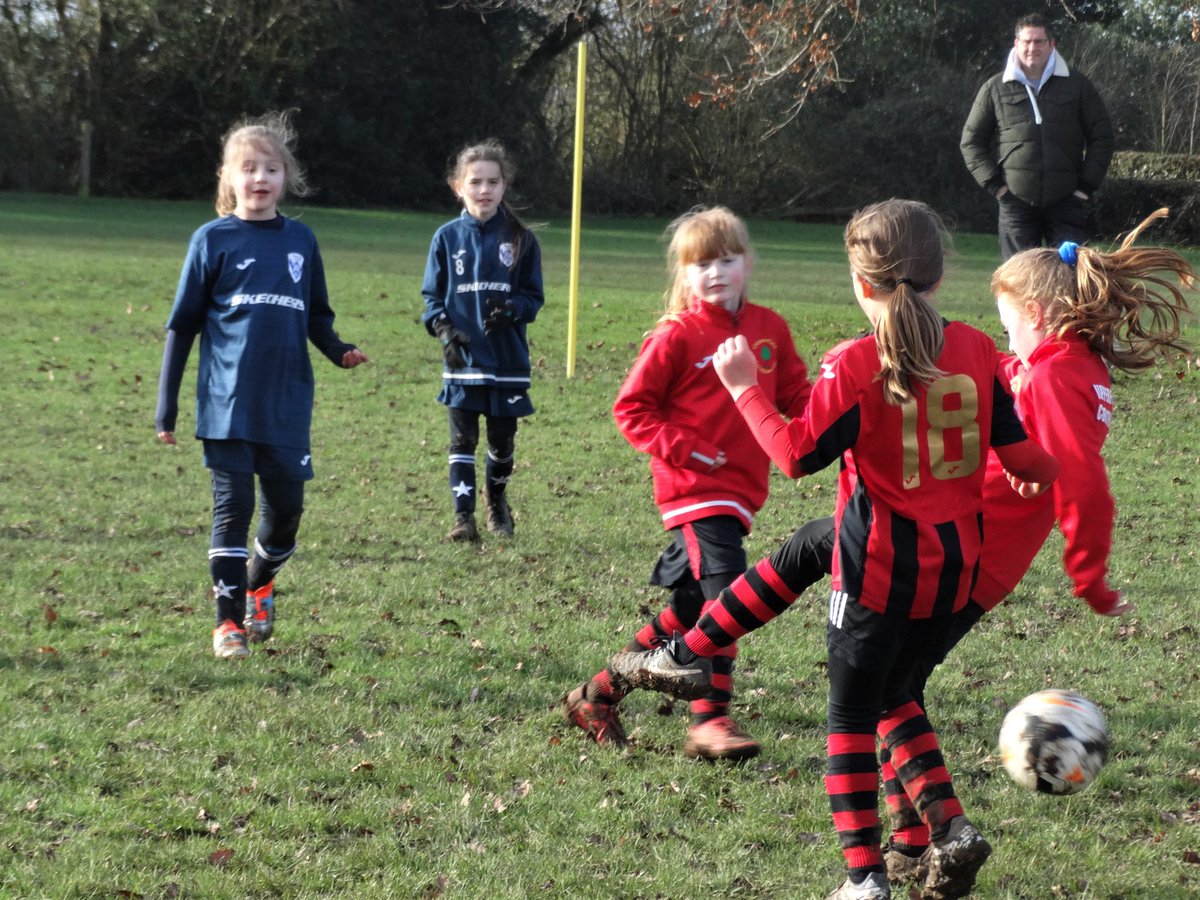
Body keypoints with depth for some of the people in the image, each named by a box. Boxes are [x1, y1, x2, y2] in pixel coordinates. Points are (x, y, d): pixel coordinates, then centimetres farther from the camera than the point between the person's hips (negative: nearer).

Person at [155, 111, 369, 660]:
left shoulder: (301, 240, 9)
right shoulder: (213, 240, 1)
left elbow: (317, 316, 19)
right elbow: (182, 325, 4)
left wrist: (339, 351, -3)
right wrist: (166, 408, 1)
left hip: (287, 406, 3)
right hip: (228, 404, -3)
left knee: (287, 507, 5)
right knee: (233, 506, -5)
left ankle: (260, 584, 34)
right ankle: (228, 620, 4)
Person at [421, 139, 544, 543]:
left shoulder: (520, 239, 1)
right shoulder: (447, 237, 3)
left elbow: (533, 296, 4)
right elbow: (432, 296, 7)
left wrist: (511, 309, -18)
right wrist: (444, 330, -10)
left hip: (508, 358, 0)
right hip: (463, 358, 0)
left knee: (502, 440, 10)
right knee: (463, 438, -3)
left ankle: (497, 500, 34)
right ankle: (464, 516, -2)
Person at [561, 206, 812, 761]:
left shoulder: (769, 329, 9)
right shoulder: (677, 336, -6)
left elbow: (795, 394, 16)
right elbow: (631, 406, -3)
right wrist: (679, 448, -14)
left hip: (739, 492, 6)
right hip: (694, 490, -6)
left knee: (689, 608, 12)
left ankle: (599, 694, 26)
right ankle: (710, 721, -15)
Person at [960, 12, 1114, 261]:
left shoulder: (1077, 86, 6)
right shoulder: (995, 89, 6)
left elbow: (1101, 136, 9)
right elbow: (971, 140, 10)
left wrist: (1087, 184, 1)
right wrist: (994, 183, 0)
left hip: (1065, 202, 0)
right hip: (1017, 201, 0)